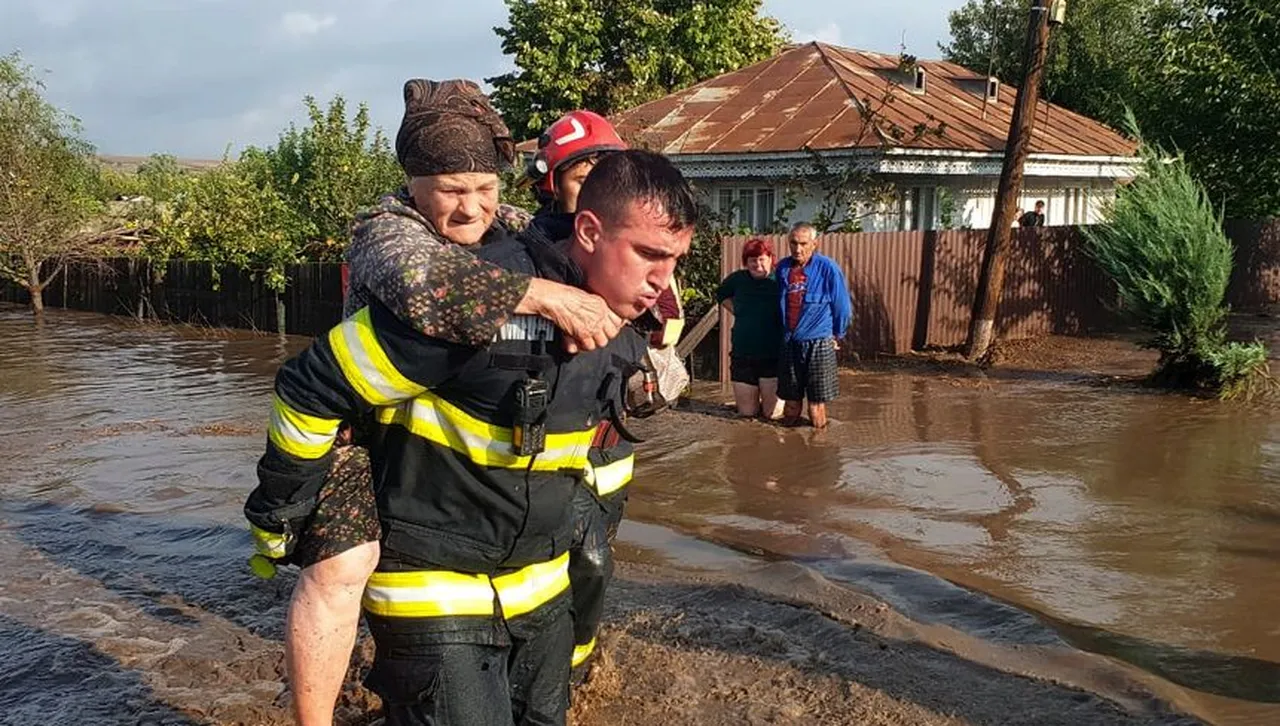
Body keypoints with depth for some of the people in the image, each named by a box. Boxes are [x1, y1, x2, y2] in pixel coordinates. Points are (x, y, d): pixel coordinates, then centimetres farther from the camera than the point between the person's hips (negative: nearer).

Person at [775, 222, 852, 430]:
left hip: (818, 343, -4)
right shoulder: (783, 268, 4)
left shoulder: (827, 268, -9)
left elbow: (842, 307, 0)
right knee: (791, 401, 11)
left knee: (816, 403, 0)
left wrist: (837, 336, 7)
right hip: (789, 343, 4)